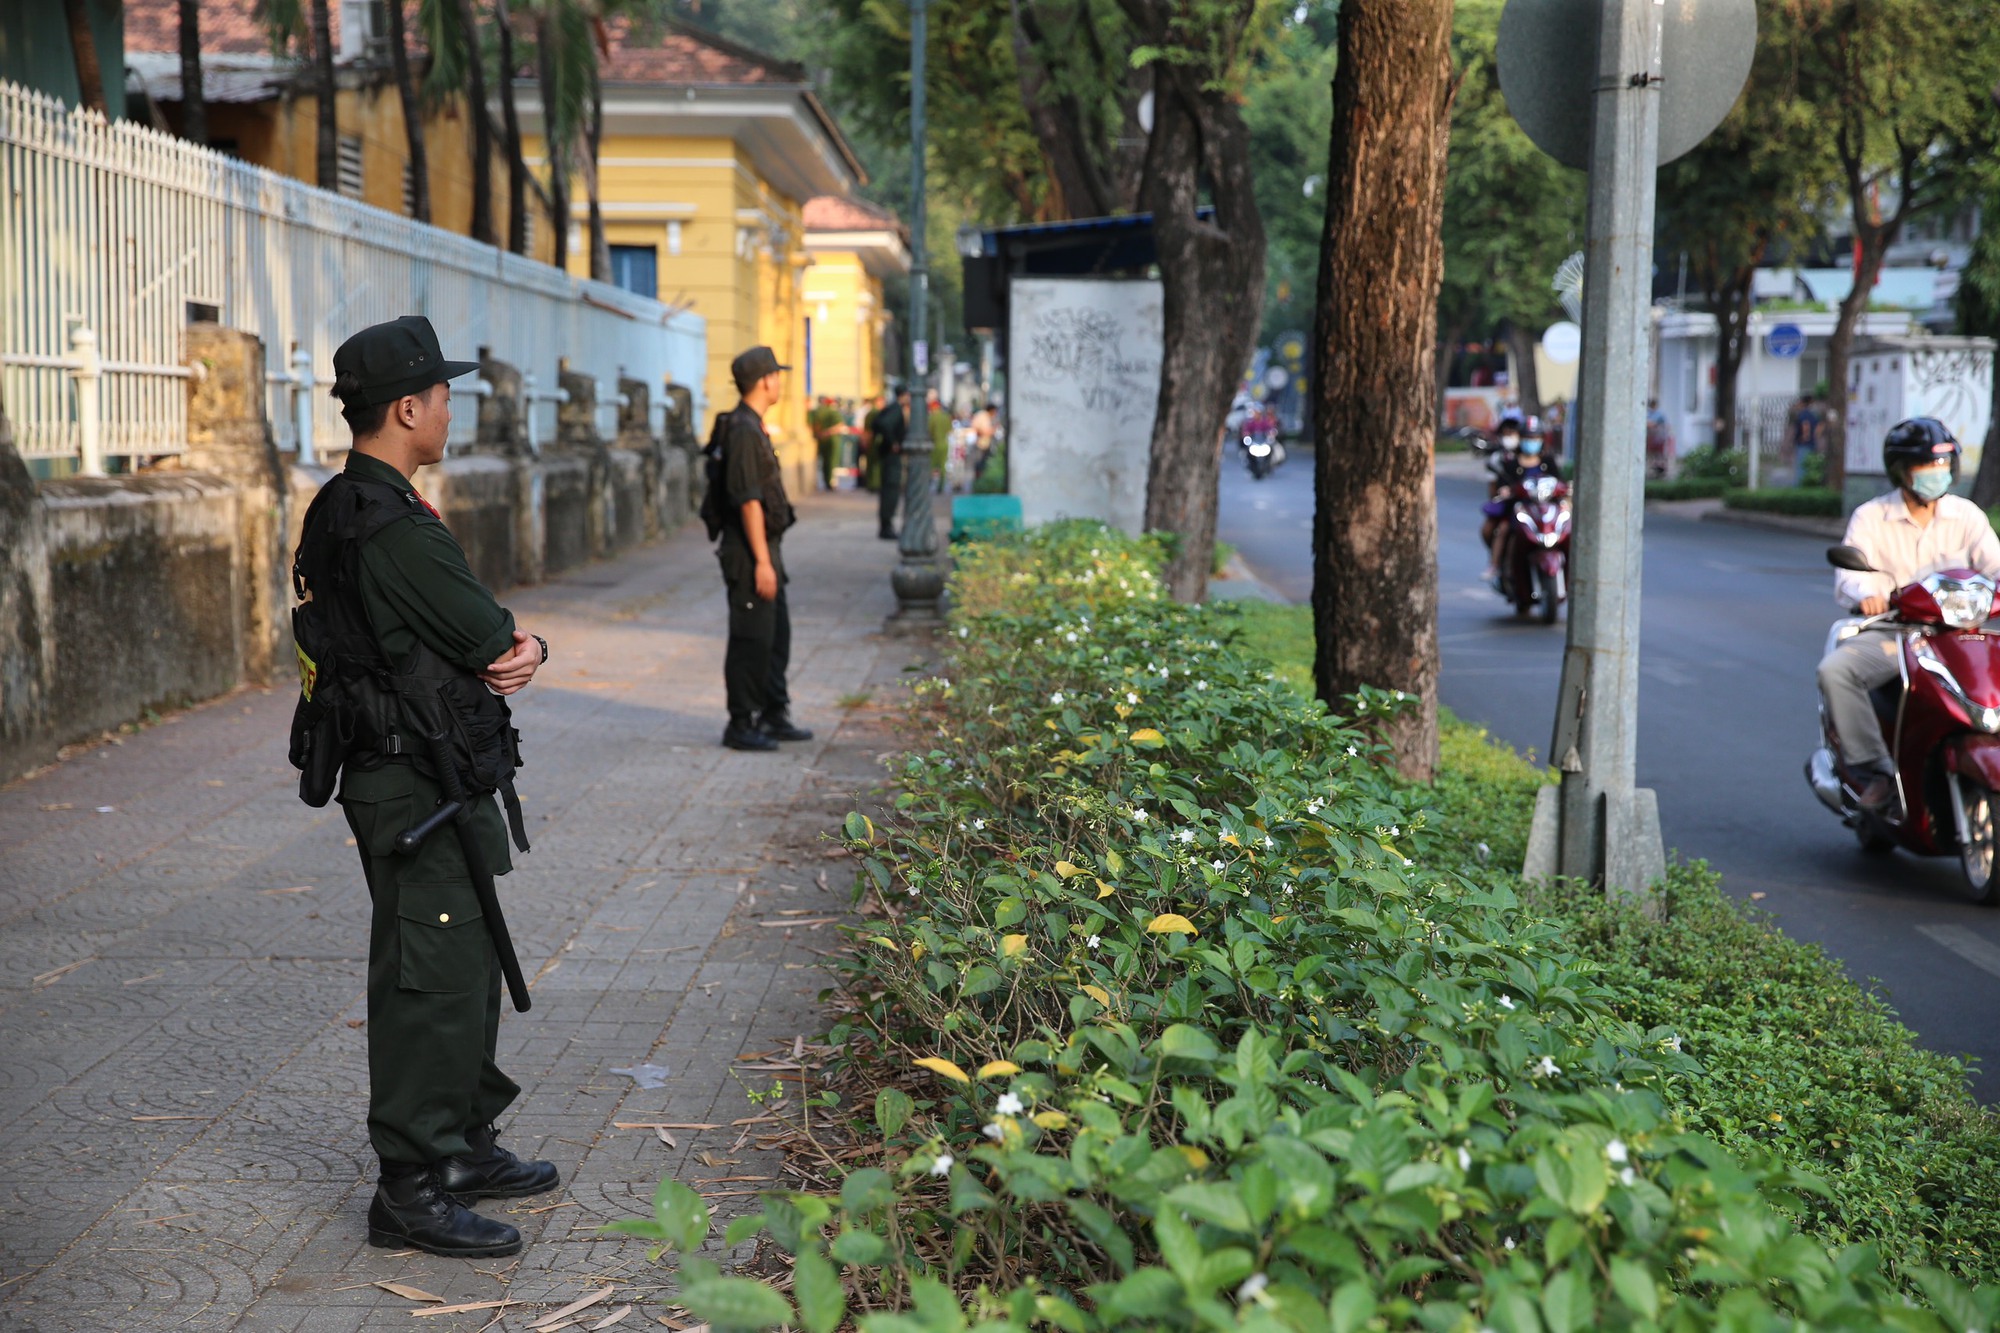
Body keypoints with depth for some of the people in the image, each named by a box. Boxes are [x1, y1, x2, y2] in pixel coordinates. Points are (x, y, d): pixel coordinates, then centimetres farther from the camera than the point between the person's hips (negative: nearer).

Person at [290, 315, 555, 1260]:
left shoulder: (345, 511, 13)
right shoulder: (391, 529, -21)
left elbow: (480, 634, 13)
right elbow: (490, 635, -17)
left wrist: (516, 649, -7)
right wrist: (511, 646, 5)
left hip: (429, 781, 11)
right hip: (417, 785, -11)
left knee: (469, 967, 19)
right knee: (431, 981, -4)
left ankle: (463, 1146, 32)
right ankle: (411, 1191, 4)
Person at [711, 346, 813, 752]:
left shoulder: (750, 426, 15)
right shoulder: (744, 430, -17)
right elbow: (748, 500, -22)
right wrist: (762, 561, -23)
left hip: (764, 547, 10)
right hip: (750, 551, -10)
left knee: (777, 634, 16)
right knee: (752, 639, -5)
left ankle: (774, 715, 24)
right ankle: (740, 725, 2)